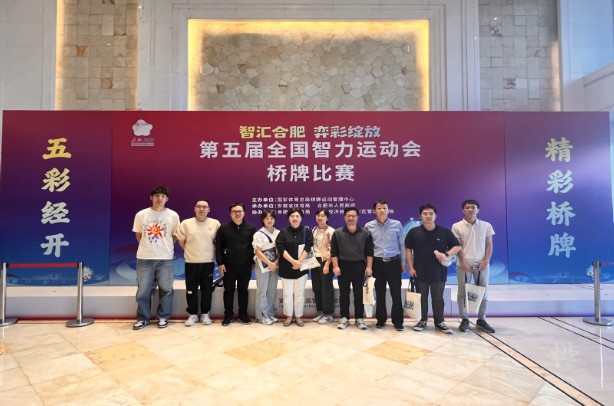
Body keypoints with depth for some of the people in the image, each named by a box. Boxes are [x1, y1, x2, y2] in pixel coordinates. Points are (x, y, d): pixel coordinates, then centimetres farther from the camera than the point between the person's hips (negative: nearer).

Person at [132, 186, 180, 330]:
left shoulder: (173, 215, -1)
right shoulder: (141, 214, 0)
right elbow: (138, 235, 12)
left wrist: (165, 247, 9)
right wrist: (147, 247, 13)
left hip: (165, 258, 0)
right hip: (144, 258, 1)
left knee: (166, 289, 6)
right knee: (143, 290, 6)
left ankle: (163, 317, 22)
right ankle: (143, 318, 23)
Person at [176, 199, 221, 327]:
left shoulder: (215, 223, -3)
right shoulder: (186, 223, -4)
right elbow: (181, 241, 5)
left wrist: (210, 252, 5)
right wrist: (191, 251, 6)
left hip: (208, 263, 0)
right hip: (191, 263, 0)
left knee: (207, 290, 8)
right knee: (191, 290, 7)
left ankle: (205, 314, 21)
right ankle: (192, 314, 20)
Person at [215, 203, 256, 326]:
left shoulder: (251, 228, 2)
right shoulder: (224, 228, -1)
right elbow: (218, 246, -1)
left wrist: (254, 262, 3)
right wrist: (220, 263, -6)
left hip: (245, 265, 1)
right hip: (228, 265, -1)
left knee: (243, 290, 10)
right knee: (229, 290, 8)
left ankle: (243, 314, 22)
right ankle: (228, 315, 21)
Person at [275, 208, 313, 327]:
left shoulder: (307, 232, 1)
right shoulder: (283, 232, 0)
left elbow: (308, 247, -6)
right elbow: (280, 248, -9)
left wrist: (299, 262, -15)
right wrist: (293, 261, -16)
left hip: (302, 267, 0)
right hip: (286, 267, 0)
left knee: (299, 293, 5)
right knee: (287, 293, 5)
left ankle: (299, 316, 18)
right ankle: (288, 316, 19)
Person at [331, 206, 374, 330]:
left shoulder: (365, 233, 1)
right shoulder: (337, 233, 0)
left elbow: (369, 252, 1)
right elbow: (333, 251, 0)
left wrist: (369, 267, -5)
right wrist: (335, 266, -7)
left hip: (359, 266, 0)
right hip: (343, 266, 0)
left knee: (359, 293, 6)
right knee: (344, 293, 7)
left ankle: (359, 318, 17)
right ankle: (344, 318, 17)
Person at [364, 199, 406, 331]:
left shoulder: (397, 224, 0)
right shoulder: (369, 226, 1)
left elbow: (402, 245, 6)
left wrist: (403, 263, 6)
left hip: (394, 262, 0)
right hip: (377, 263, 1)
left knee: (396, 293, 2)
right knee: (380, 293, 10)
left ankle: (397, 321, 15)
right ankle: (381, 319, 24)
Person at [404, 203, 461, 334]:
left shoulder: (444, 232, -2)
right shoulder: (414, 232, -2)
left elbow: (457, 246, 5)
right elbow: (408, 249, 3)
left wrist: (447, 255, -14)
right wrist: (411, 267, -3)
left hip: (439, 272, 0)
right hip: (420, 272, 0)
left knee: (438, 298, 9)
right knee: (422, 298, 11)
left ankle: (439, 322, 22)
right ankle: (422, 321, 23)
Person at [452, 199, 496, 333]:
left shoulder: (486, 225, 5)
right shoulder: (457, 226, 0)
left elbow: (489, 245, 5)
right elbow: (457, 246, -2)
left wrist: (486, 261, -6)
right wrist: (463, 262, -9)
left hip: (481, 264, 2)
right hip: (464, 264, -1)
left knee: (483, 292, 7)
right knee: (462, 292, 3)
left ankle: (481, 320, 20)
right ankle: (464, 320, 14)